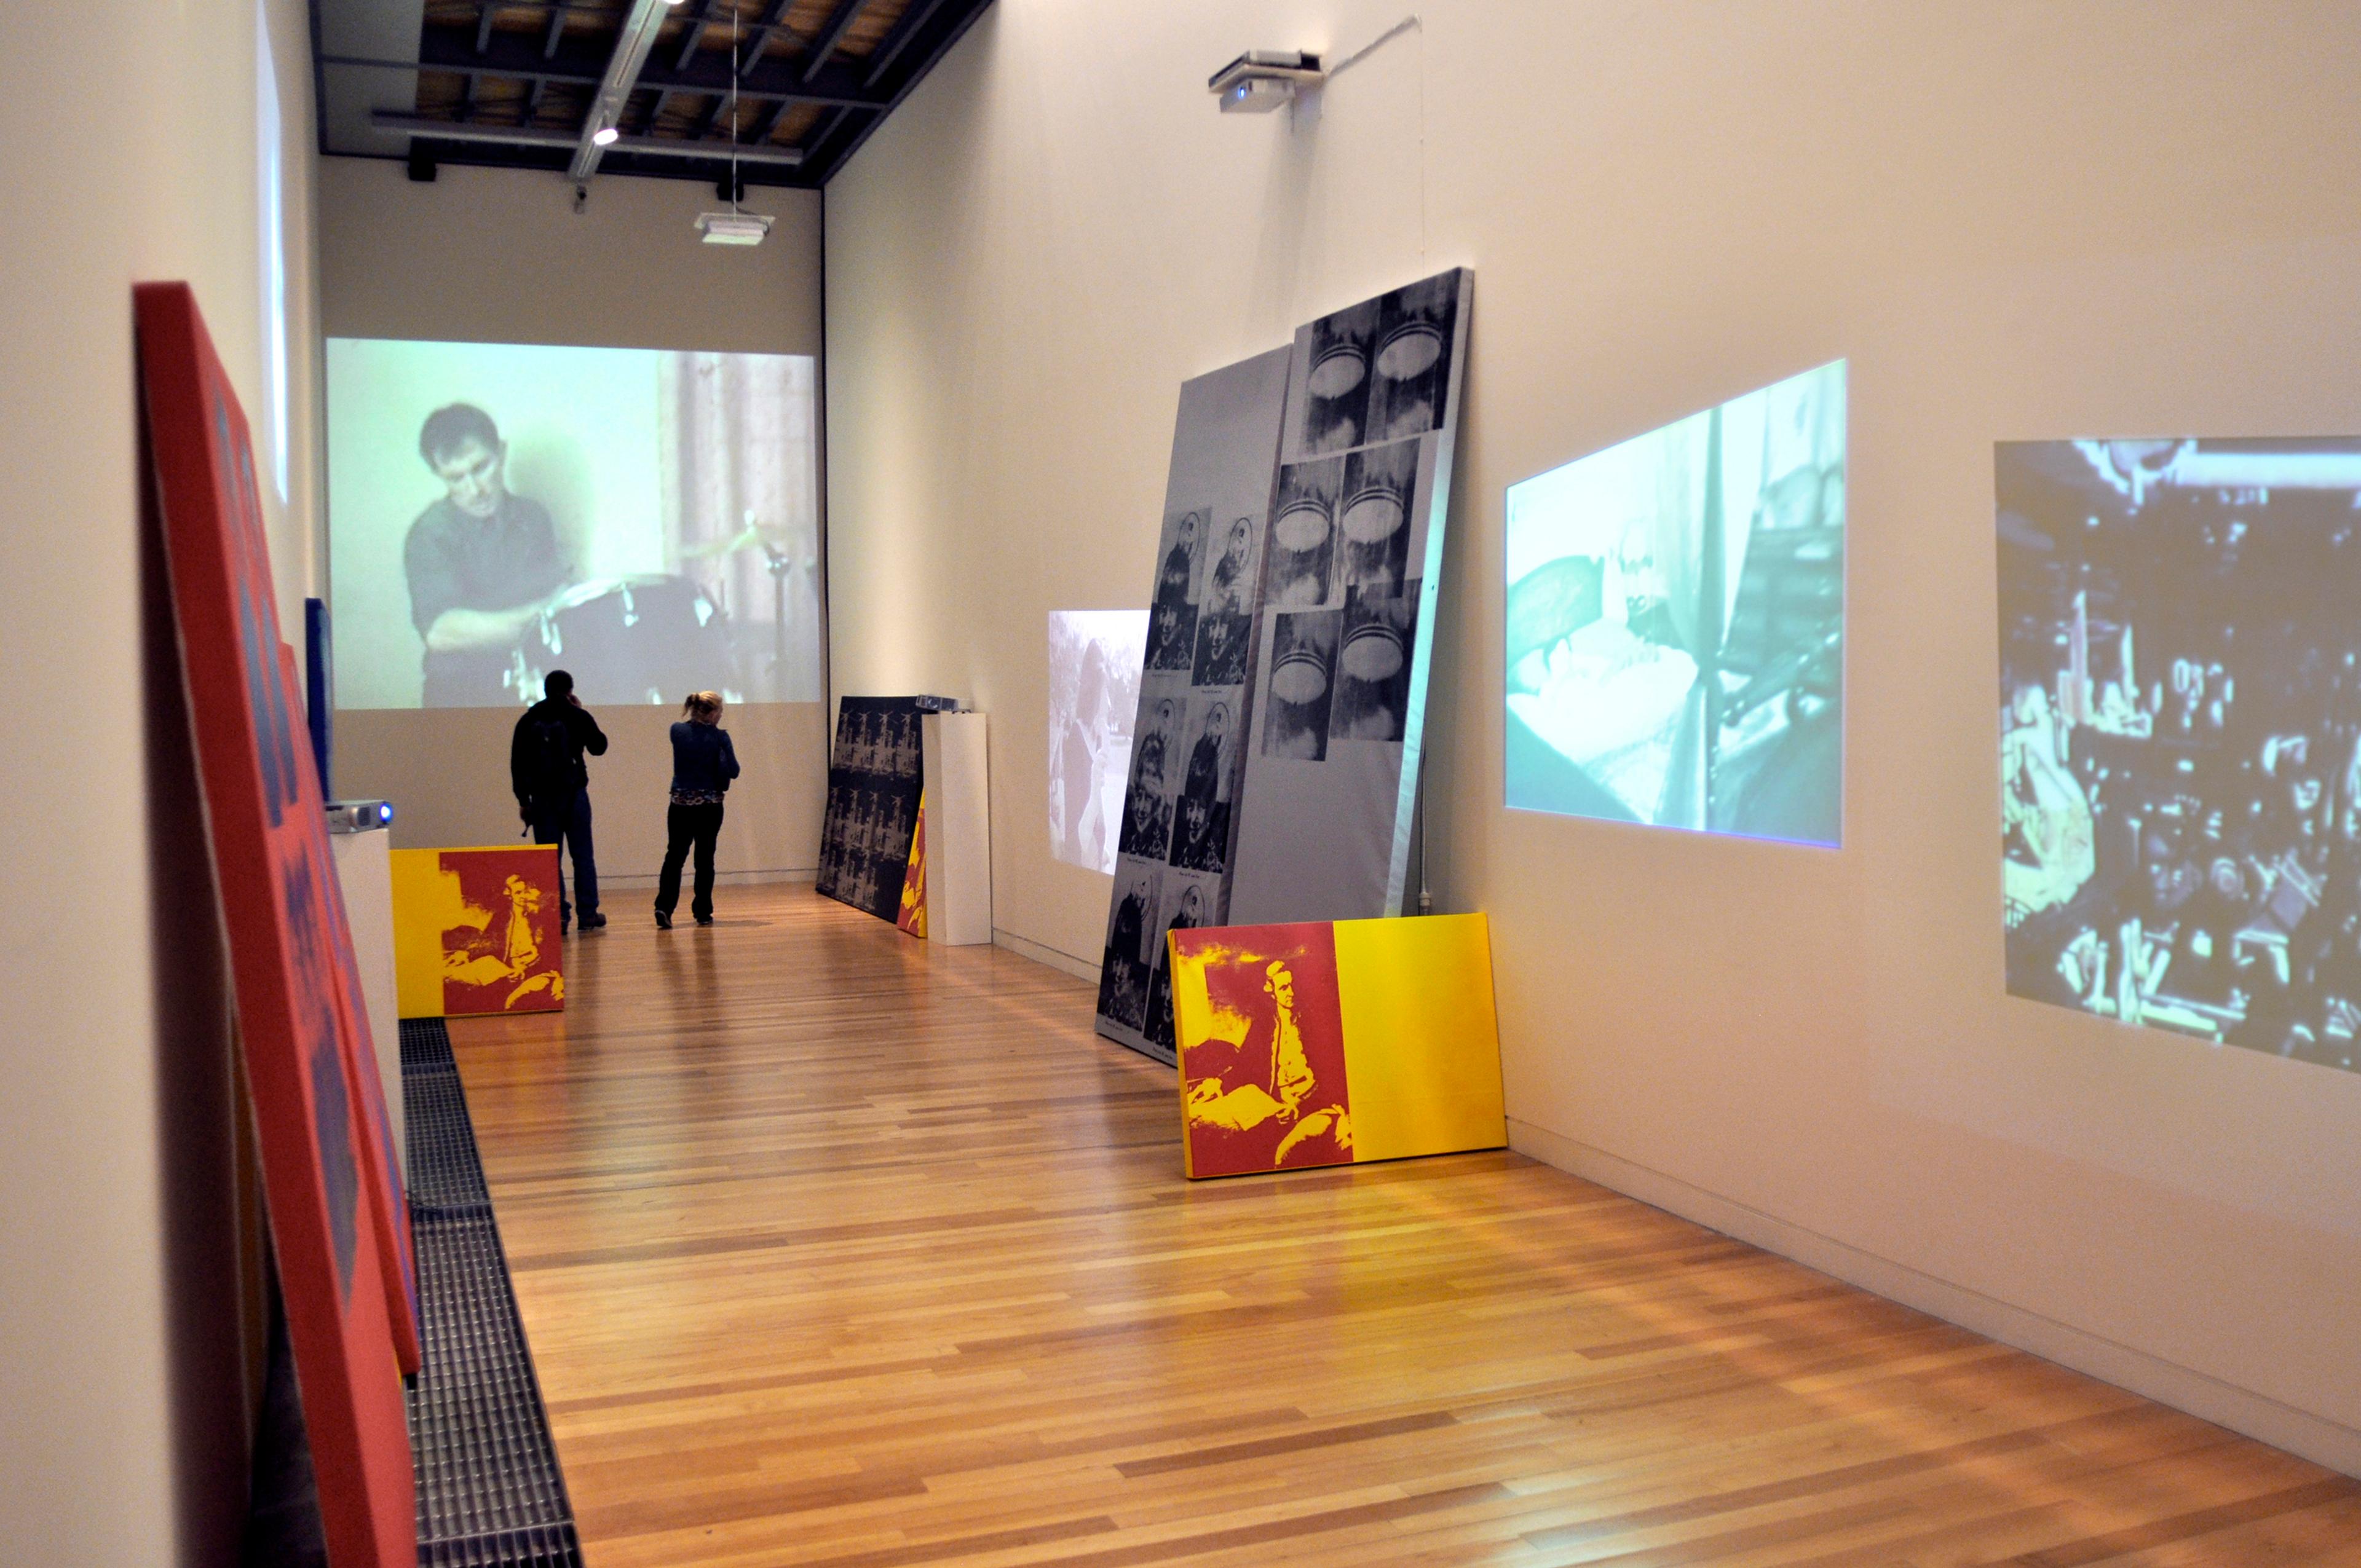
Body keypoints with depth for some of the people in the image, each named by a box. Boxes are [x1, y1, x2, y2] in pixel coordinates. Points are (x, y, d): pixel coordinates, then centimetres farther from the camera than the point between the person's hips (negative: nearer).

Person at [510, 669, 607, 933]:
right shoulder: (578, 717, -2)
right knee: (582, 855, 7)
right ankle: (588, 913, 8)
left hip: (542, 797, 1)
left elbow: (517, 763, 4)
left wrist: (523, 799, 9)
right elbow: (599, 747, 12)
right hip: (574, 793, -1)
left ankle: (558, 916, -3)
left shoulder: (528, 720, 5)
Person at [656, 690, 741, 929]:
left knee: (674, 856, 5)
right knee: (705, 858, 10)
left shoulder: (677, 731, -1)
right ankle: (702, 913, 14)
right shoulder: (719, 737, -10)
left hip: (680, 804, 2)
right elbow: (733, 771, -12)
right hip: (710, 806, -2)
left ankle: (664, 908, -13)